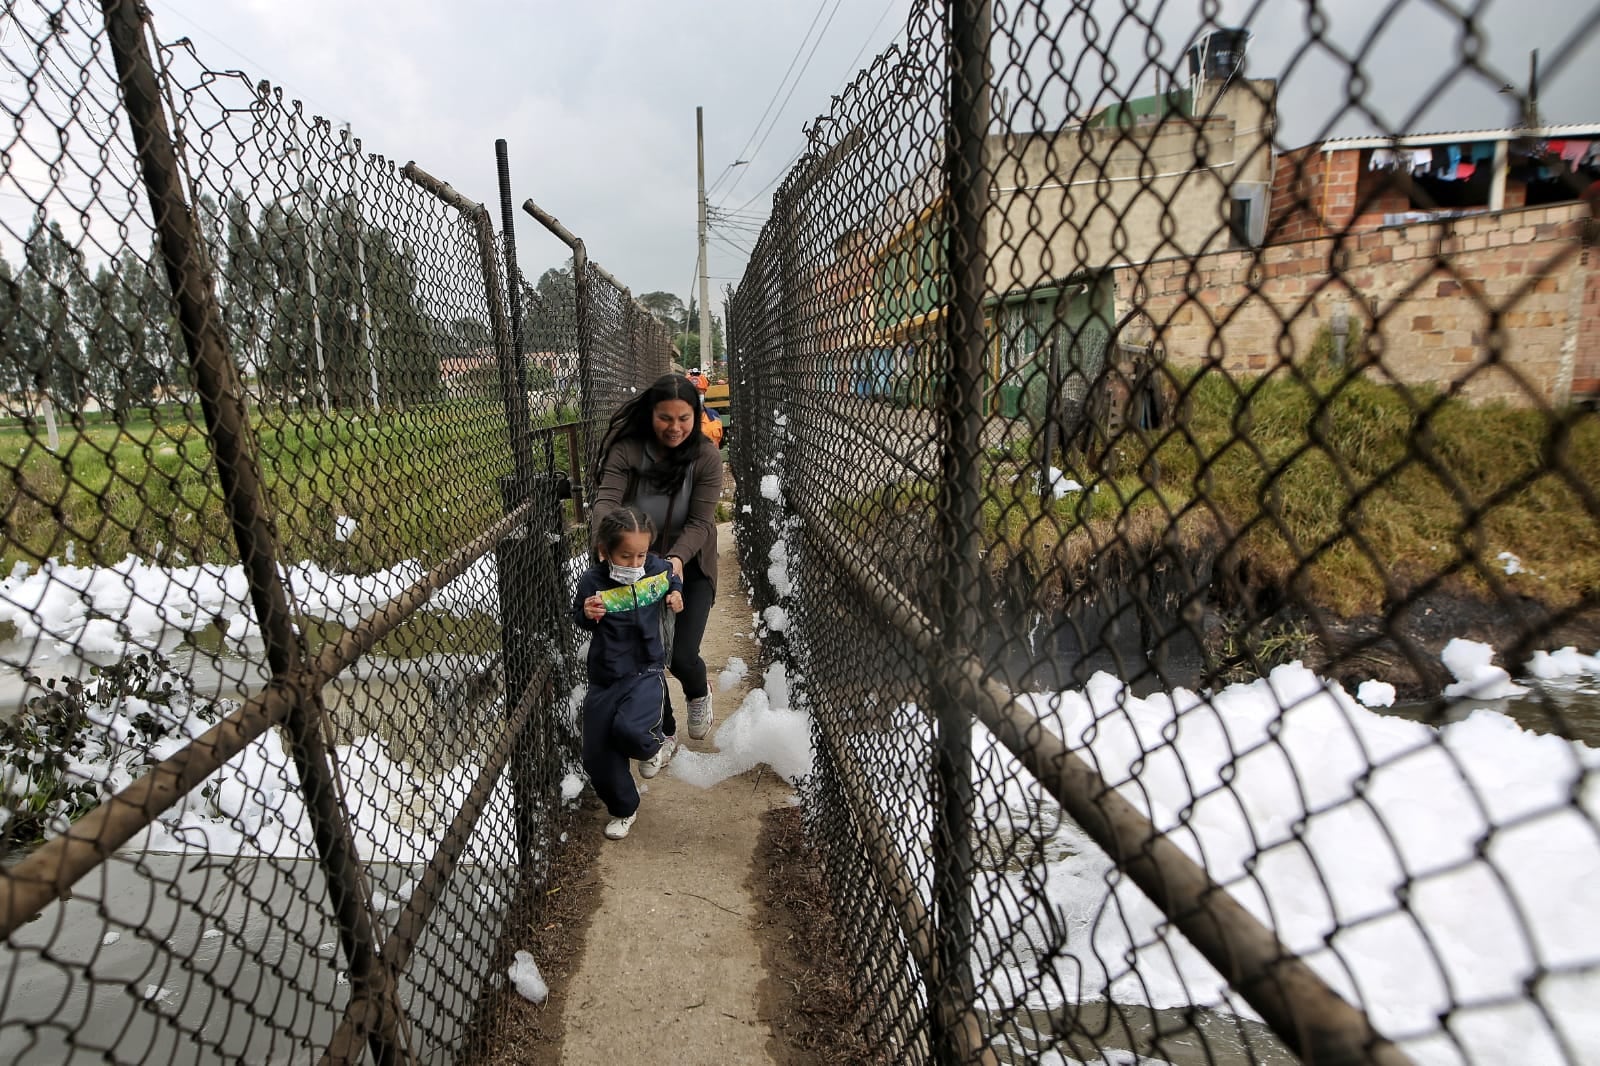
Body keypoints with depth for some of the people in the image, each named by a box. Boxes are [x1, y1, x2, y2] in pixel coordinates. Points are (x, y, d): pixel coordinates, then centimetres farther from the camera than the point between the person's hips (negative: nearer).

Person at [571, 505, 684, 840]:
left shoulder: (657, 568, -10)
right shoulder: (592, 581, -13)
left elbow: (674, 583, 16)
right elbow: (581, 621, 5)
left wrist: (676, 595, -4)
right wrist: (587, 614, -17)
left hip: (646, 671, -2)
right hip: (604, 678, 2)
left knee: (629, 728, -29)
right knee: (597, 755, 7)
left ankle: (657, 745, 8)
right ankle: (623, 809, 34)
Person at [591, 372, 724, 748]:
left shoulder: (706, 456, -15)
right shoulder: (627, 449, -15)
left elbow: (701, 522, -19)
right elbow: (605, 500, -26)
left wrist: (677, 558, -37)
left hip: (689, 568, -1)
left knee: (681, 657, -9)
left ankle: (699, 692, 32)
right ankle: (662, 729, 36)